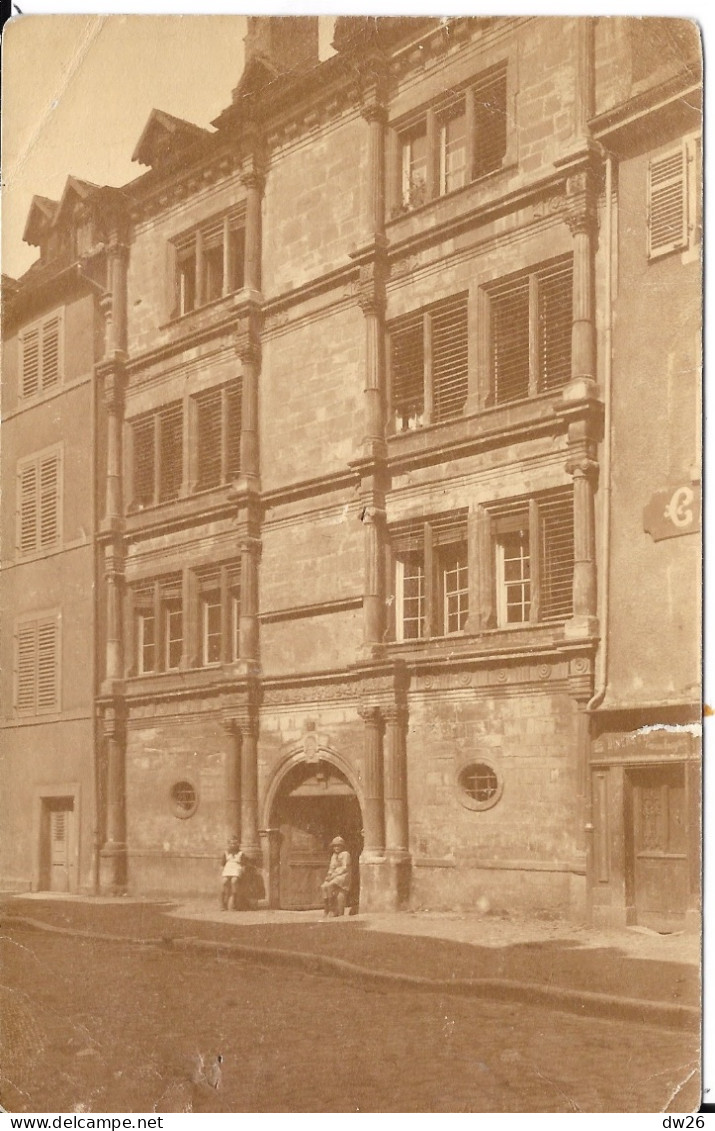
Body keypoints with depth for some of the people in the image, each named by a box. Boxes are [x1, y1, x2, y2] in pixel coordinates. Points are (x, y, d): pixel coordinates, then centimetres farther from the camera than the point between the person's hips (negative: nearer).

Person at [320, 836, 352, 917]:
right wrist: (329, 875, -2)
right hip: (334, 876, 7)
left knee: (329, 886, -28)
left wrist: (334, 875, -16)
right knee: (323, 887, -19)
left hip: (343, 876, -7)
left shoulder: (345, 854, -2)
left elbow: (345, 868, -10)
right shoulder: (334, 856, 22)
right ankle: (327, 911, -22)